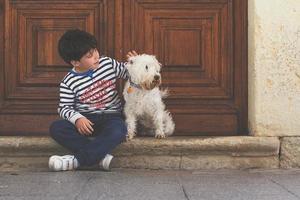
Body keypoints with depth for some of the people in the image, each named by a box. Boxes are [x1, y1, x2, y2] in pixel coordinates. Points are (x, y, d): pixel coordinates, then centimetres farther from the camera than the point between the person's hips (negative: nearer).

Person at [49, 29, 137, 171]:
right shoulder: (68, 83, -6)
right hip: (85, 119, 0)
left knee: (118, 132, -37)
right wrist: (77, 118, -26)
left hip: (111, 116, 0)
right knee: (56, 128, -27)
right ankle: (101, 156, -34)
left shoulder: (108, 63, 1)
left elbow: (126, 72, 16)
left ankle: (76, 160, -33)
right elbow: (64, 108, -5)